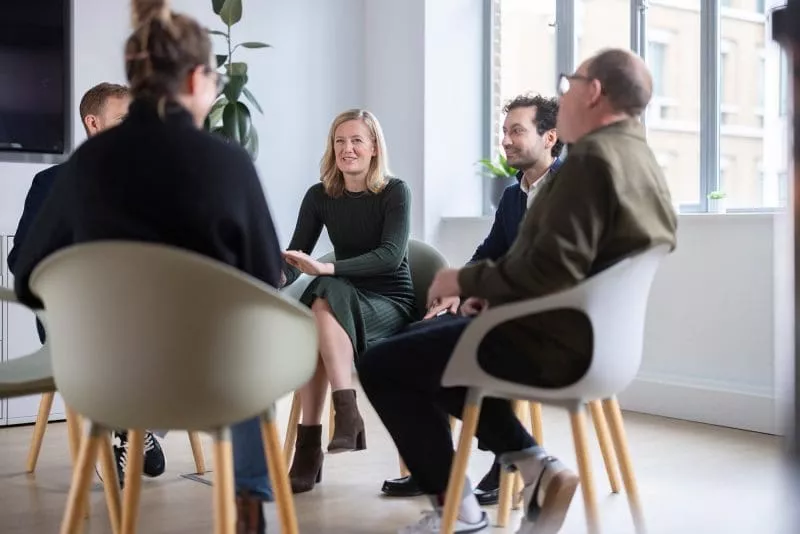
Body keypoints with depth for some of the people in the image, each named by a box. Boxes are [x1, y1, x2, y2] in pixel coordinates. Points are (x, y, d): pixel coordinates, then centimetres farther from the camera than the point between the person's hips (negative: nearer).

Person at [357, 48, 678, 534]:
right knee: (440, 347, 26)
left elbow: (551, 272, -29)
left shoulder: (592, 157, -19)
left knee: (380, 366, -3)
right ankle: (535, 466, 12)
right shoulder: (644, 163, 12)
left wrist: (466, 281, -14)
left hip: (552, 343, -10)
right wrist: (485, 285, 13)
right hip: (593, 336, 10)